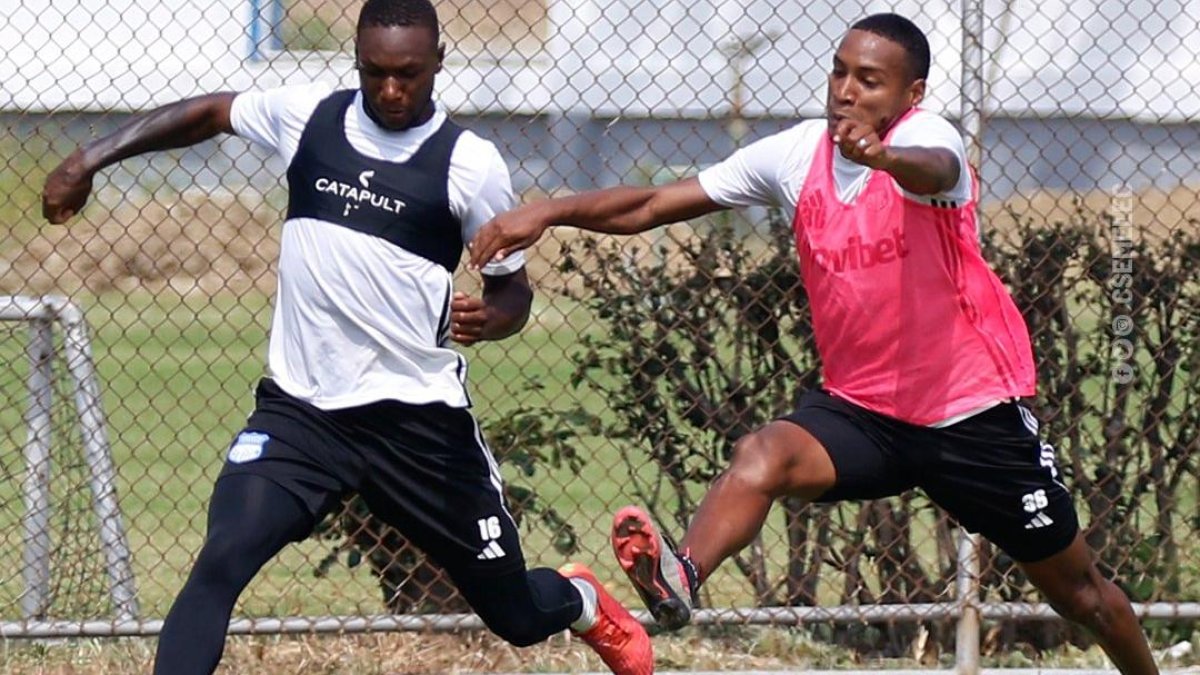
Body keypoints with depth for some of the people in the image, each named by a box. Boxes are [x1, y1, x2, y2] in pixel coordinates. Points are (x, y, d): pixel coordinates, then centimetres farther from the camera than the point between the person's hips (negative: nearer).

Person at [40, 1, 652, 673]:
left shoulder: (470, 163, -7)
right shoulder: (307, 115, 0)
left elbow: (514, 287, 3)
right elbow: (207, 112, 17)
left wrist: (489, 318, -21)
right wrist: (92, 158, 9)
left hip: (419, 416, -1)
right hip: (300, 410, 2)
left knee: (518, 616, 11)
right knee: (220, 563, -22)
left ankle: (582, 601, 48)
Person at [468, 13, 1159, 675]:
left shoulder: (929, 137, -16)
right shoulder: (798, 153, -2)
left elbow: (932, 170, -43)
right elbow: (651, 206, 0)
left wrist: (882, 157, -67)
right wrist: (551, 212, -15)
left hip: (976, 416, -3)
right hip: (861, 410, 3)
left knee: (1078, 588, 7)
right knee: (763, 456, -29)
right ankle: (681, 580, -52)